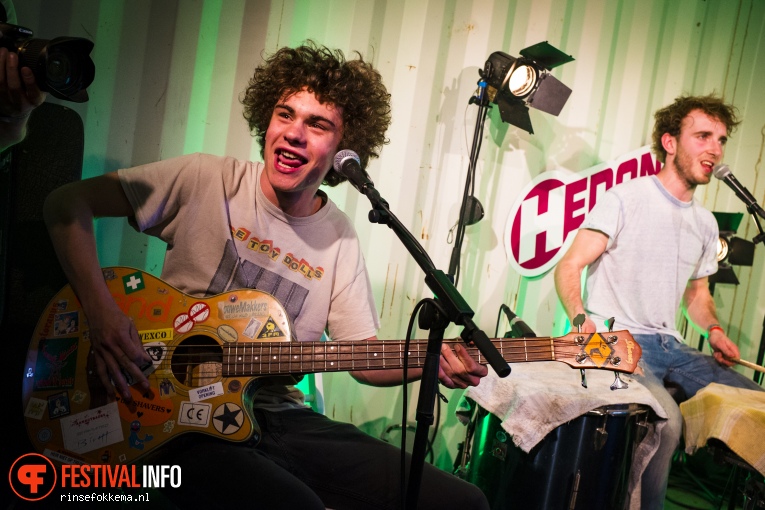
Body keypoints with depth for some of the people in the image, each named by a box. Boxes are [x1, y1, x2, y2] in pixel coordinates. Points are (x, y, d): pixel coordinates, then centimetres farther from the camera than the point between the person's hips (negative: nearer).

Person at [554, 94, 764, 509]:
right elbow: (569, 266, -12)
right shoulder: (625, 199, -8)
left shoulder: (705, 224, 14)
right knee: (666, 420, -30)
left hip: (669, 345, 8)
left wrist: (713, 329, 3)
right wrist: (581, 317, -31)